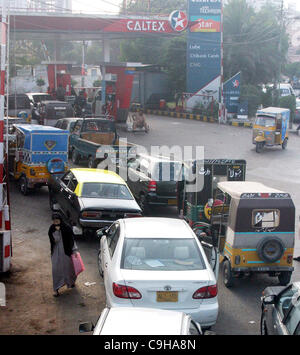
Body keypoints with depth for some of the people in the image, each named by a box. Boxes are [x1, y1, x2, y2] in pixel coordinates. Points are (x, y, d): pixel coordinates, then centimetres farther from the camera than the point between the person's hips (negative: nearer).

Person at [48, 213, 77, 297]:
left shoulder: (66, 228, -14)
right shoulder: (52, 229, -6)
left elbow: (71, 239, -8)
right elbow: (55, 240, -12)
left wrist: (74, 250, -8)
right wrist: (57, 231, -23)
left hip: (66, 251, -1)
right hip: (56, 253, 1)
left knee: (68, 267, 15)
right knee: (56, 270, 0)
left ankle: (71, 282, 43)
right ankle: (56, 289, 7)